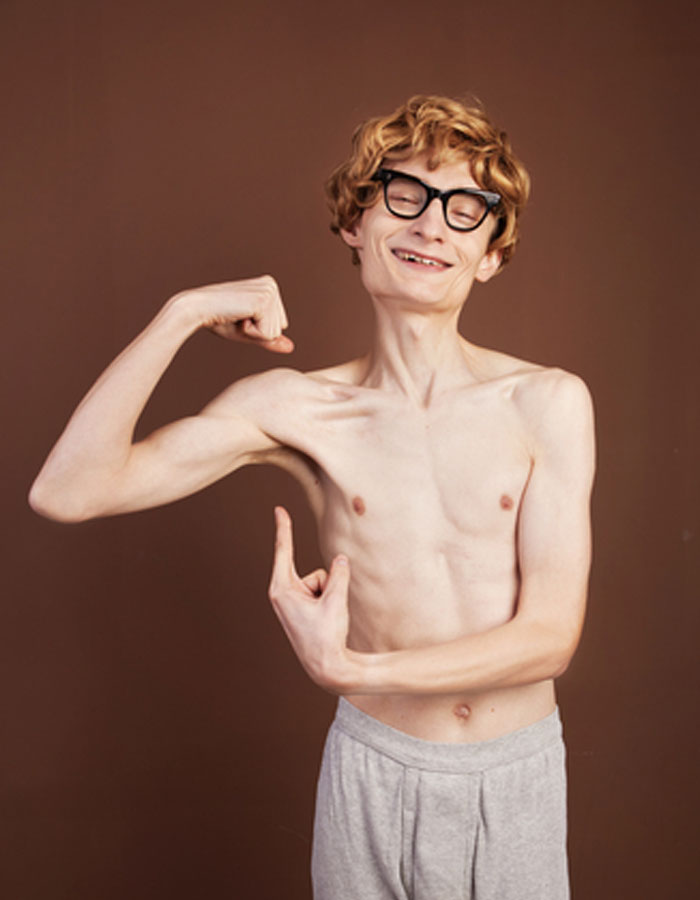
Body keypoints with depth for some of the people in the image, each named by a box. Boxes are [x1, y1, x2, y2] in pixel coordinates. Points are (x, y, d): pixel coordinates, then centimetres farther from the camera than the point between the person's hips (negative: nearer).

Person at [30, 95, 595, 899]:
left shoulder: (548, 403, -9)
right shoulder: (298, 407, -7)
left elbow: (550, 637, -13)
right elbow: (67, 492, -15)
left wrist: (348, 670, -20)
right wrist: (180, 316, -17)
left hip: (518, 780, 1)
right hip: (373, 775, 0)